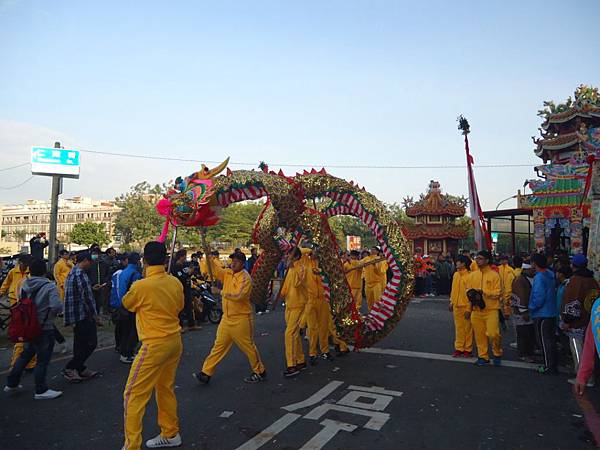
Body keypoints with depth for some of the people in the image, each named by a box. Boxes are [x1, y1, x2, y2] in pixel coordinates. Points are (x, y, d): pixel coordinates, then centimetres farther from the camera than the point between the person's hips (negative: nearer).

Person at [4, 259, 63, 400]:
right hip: (44, 328, -7)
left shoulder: (24, 285, 0)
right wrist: (52, 314, -7)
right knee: (42, 359, 4)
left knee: (25, 354, 25)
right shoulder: (49, 286, -19)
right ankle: (41, 391, 14)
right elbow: (56, 306, -28)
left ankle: (11, 383, 37)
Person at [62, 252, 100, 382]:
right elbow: (87, 297, -19)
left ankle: (80, 369, 22)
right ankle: (69, 368, -1)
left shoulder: (71, 273, 14)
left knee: (80, 343, 15)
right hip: (83, 314, -10)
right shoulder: (81, 274, -18)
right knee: (91, 343, -4)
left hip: (74, 315, 10)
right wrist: (95, 314, -13)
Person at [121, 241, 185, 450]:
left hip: (155, 344, -7)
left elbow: (126, 304, 3)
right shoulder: (175, 282, -1)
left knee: (134, 395, 4)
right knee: (165, 388, 22)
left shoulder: (141, 286, -18)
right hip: (175, 340, 7)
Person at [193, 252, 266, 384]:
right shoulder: (227, 273, 6)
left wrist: (223, 294, -17)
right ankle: (206, 373, 16)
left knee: (248, 346, 5)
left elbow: (239, 295, -29)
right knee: (219, 345, 11)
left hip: (241, 319, -7)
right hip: (227, 317, 7)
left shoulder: (245, 277, -17)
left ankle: (260, 372, 22)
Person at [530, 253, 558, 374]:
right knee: (550, 339, 18)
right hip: (551, 312, 9)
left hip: (542, 314, -9)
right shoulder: (550, 274, 5)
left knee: (544, 341, 1)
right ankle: (553, 364, 28)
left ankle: (549, 366, 8)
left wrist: (532, 307, -10)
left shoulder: (539, 277, -21)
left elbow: (539, 297, -24)